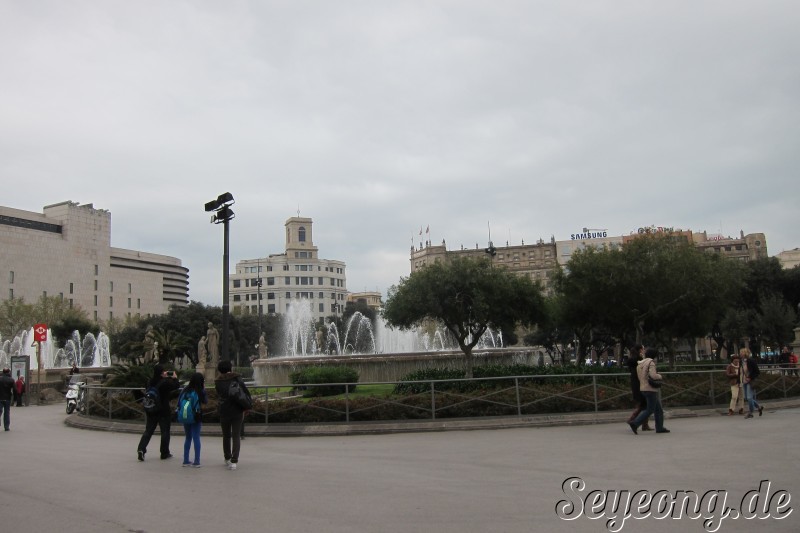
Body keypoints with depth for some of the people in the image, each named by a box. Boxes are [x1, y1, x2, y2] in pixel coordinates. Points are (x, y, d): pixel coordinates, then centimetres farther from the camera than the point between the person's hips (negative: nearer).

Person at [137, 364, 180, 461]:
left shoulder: (150, 382, 2)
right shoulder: (165, 382, -17)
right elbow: (175, 386, -6)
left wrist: (166, 377, 19)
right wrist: (175, 378, 10)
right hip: (163, 411, -5)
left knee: (148, 430, 10)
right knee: (165, 431, 7)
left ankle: (141, 449, -7)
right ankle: (164, 453, 14)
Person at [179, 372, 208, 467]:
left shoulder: (185, 390, -1)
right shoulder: (200, 392, -10)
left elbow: (179, 403, 0)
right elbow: (205, 402, 1)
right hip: (196, 418, -3)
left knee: (188, 438, 16)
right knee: (196, 438, 3)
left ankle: (186, 460, 17)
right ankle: (196, 461, 2)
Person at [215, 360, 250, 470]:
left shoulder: (218, 383, 1)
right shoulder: (237, 379, -2)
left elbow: (218, 396, 6)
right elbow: (246, 392, -5)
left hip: (224, 412, 1)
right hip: (237, 412, -1)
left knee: (226, 436, 18)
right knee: (236, 436, 1)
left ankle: (227, 458, 31)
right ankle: (234, 461, -11)